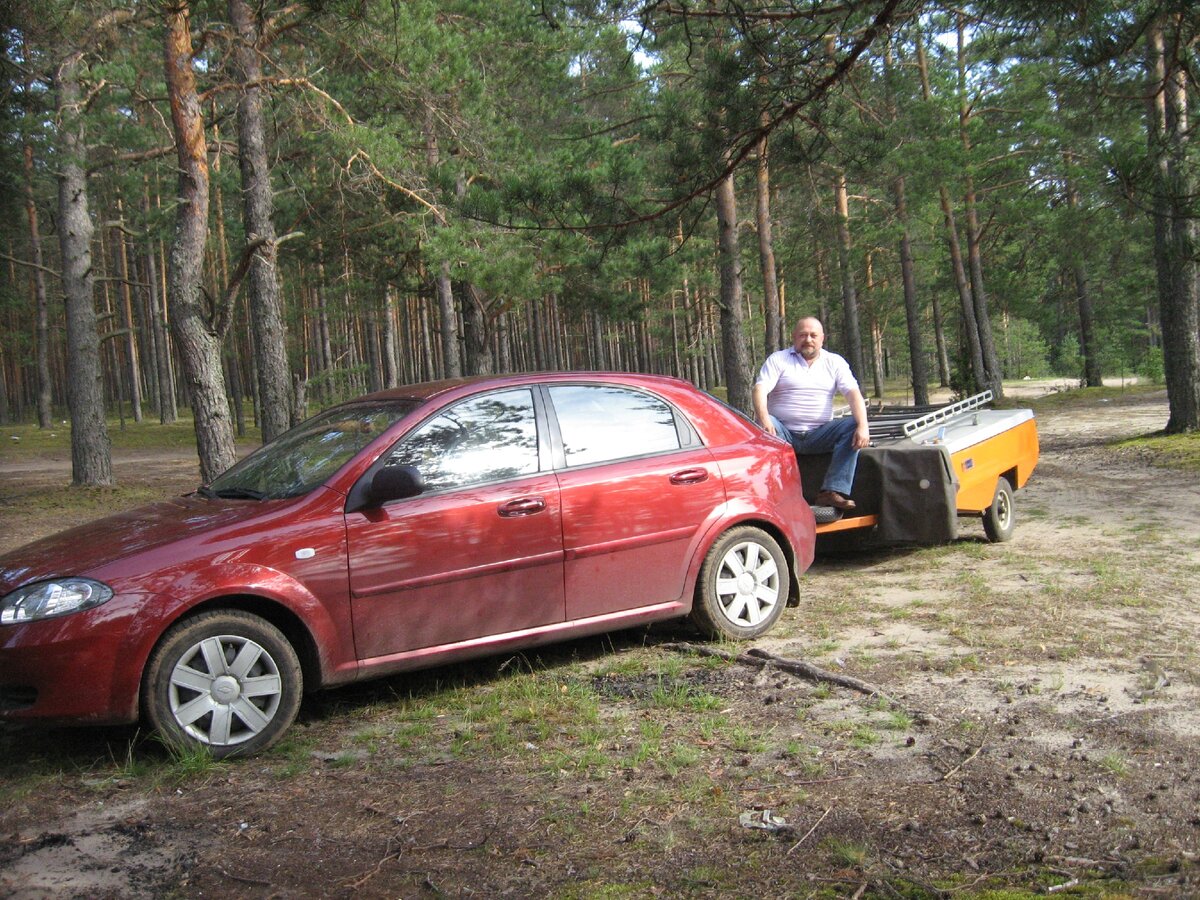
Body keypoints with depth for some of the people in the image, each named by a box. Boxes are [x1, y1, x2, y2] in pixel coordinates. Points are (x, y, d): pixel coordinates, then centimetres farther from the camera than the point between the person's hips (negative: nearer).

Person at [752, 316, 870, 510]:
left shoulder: (835, 362, 11)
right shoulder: (778, 359, 5)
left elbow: (853, 393, -2)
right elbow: (760, 390, -10)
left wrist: (863, 426, -21)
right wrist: (764, 419, -31)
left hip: (818, 435, 2)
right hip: (784, 434, -2)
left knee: (853, 427, -22)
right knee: (764, 425, -33)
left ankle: (833, 491, -30)